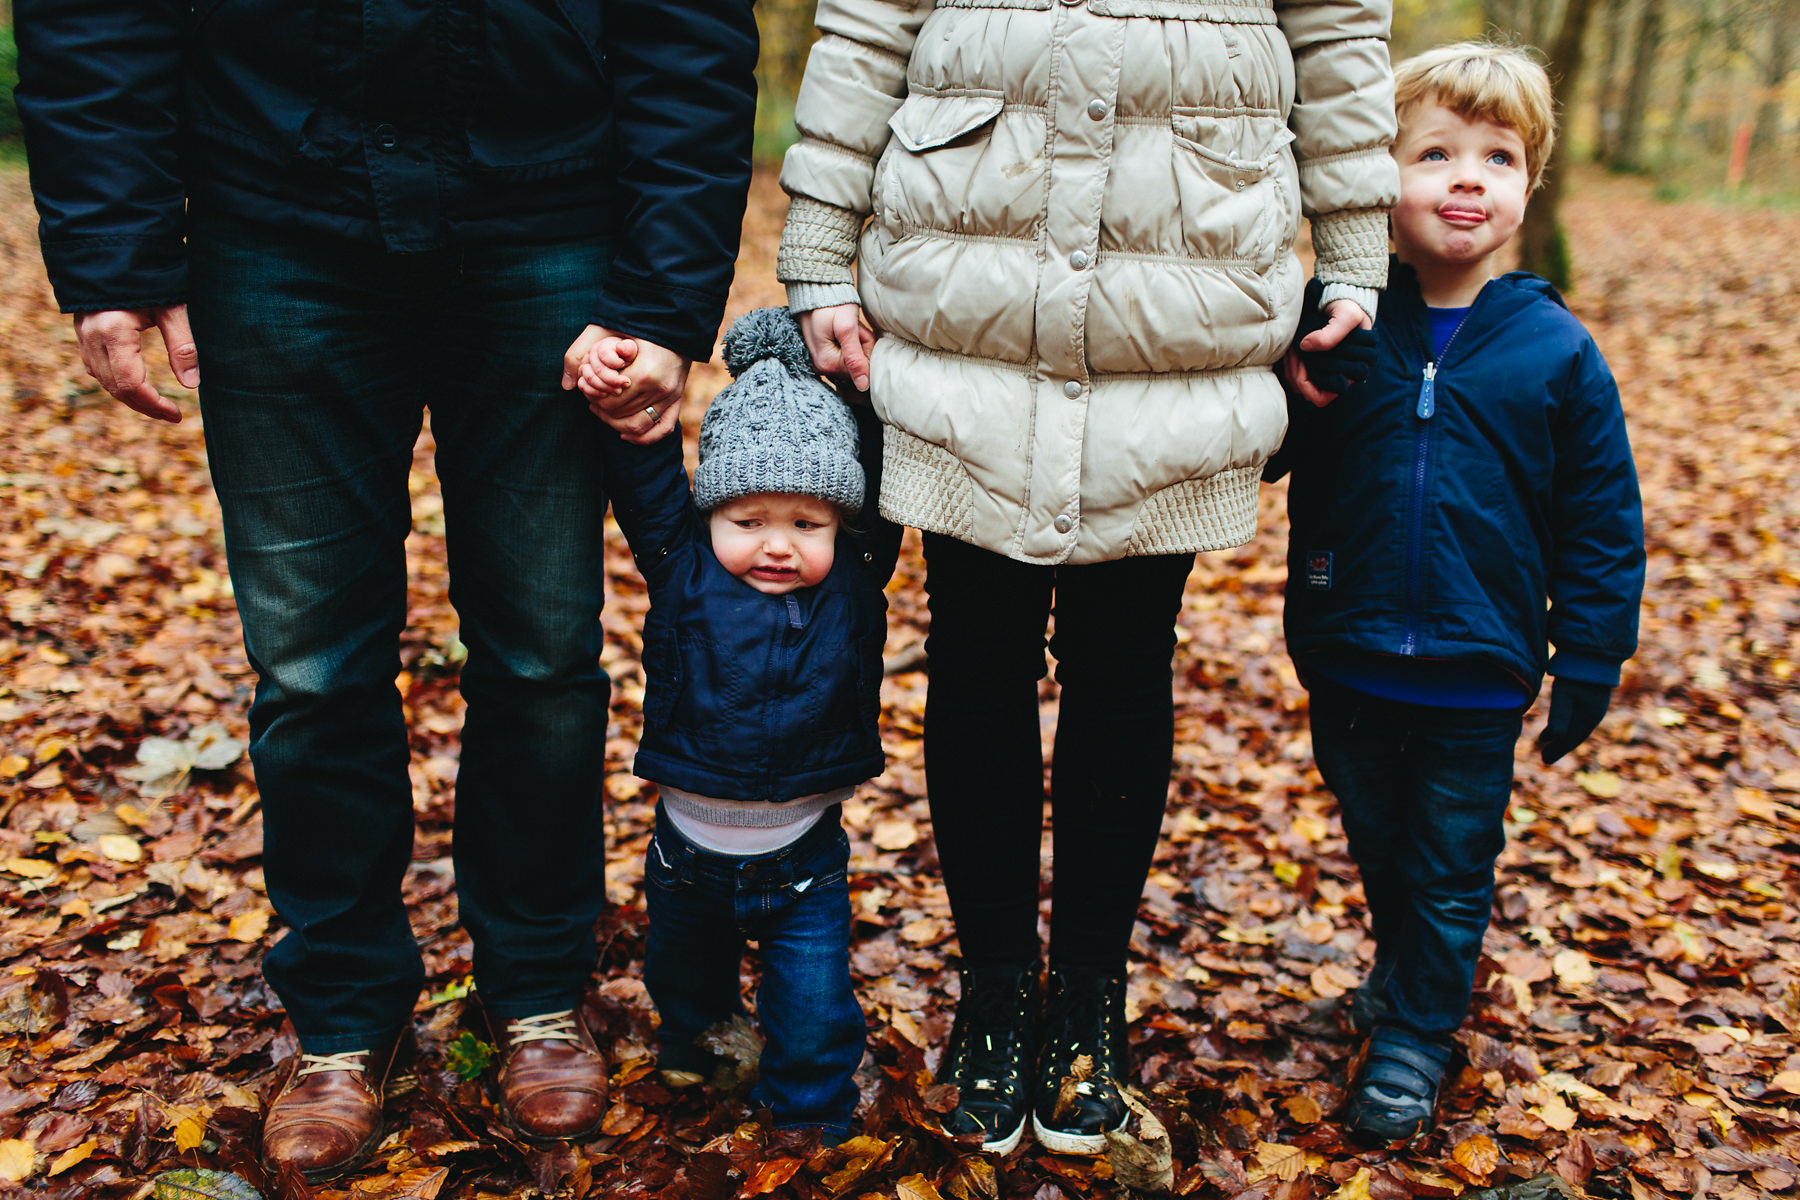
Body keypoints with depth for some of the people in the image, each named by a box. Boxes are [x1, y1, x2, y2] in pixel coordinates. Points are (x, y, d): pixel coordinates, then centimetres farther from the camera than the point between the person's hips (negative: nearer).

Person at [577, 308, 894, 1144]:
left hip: (803, 859, -1)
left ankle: (811, 1116, 30)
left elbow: (885, 487, -3)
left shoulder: (857, 579, -11)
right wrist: (620, 395, -30)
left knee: (814, 1012, 3)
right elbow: (647, 480, -16)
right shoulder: (684, 566, -13)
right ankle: (694, 1029, 60)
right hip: (689, 851, 2)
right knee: (681, 965, 28)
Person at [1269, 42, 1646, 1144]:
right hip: (1348, 667, 2)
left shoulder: (1558, 352, -7)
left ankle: (1416, 1032, 31)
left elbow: (1603, 527, -2)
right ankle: (1409, 971, 47)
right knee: (1377, 847, 22)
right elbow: (1274, 461, 3)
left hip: (1476, 681, -2)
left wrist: (1588, 670, -2)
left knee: (1450, 870, 12)